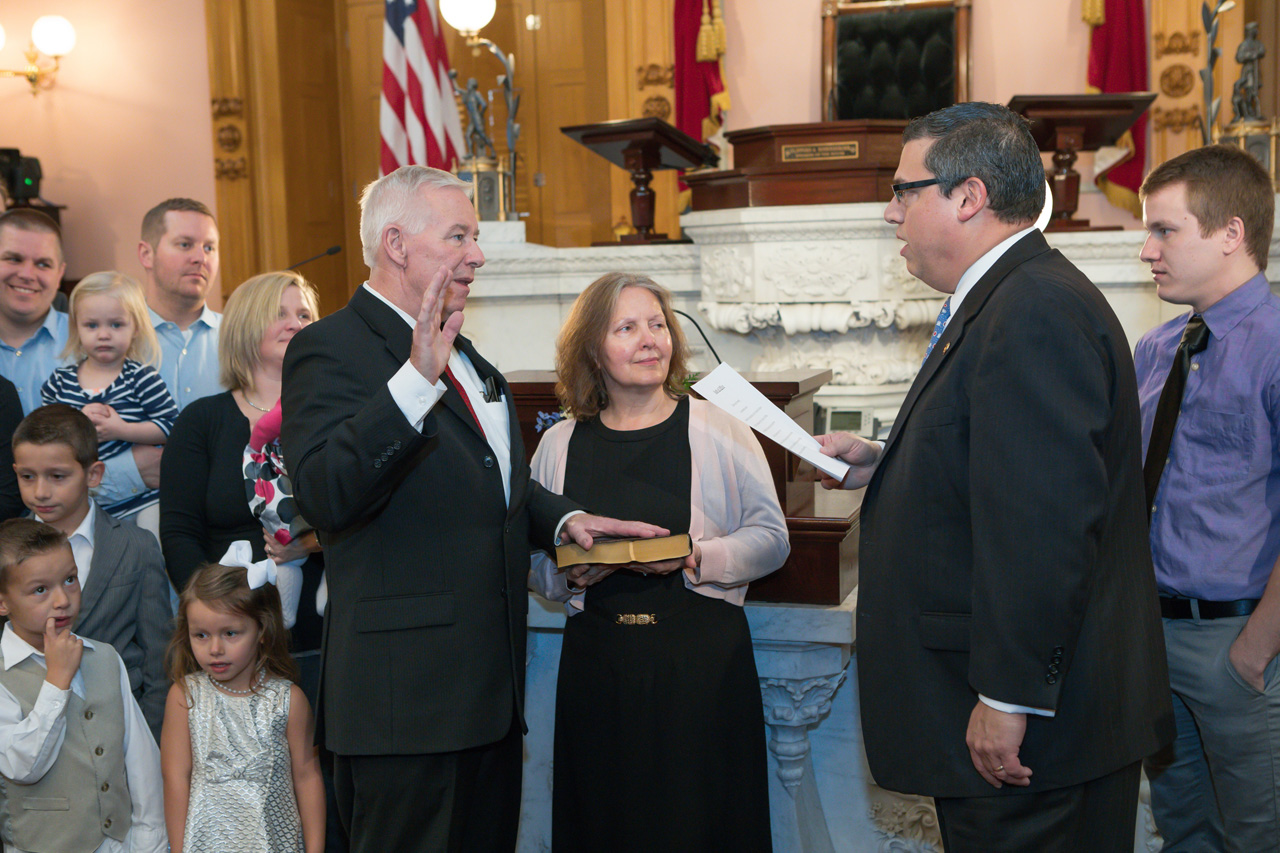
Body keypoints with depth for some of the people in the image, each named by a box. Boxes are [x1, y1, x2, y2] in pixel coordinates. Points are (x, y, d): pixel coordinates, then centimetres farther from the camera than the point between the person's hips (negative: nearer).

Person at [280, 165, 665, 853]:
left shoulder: (459, 351, 17)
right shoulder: (330, 349, -12)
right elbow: (324, 496, -27)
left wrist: (563, 518, 7)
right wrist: (417, 378, -36)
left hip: (492, 688, 9)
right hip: (406, 696, -9)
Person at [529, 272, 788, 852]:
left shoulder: (719, 430, 1)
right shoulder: (560, 445, 7)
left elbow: (771, 538, 1)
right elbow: (536, 562, 13)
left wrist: (698, 558, -15)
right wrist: (570, 573, -8)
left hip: (702, 657, -2)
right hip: (596, 662, 2)